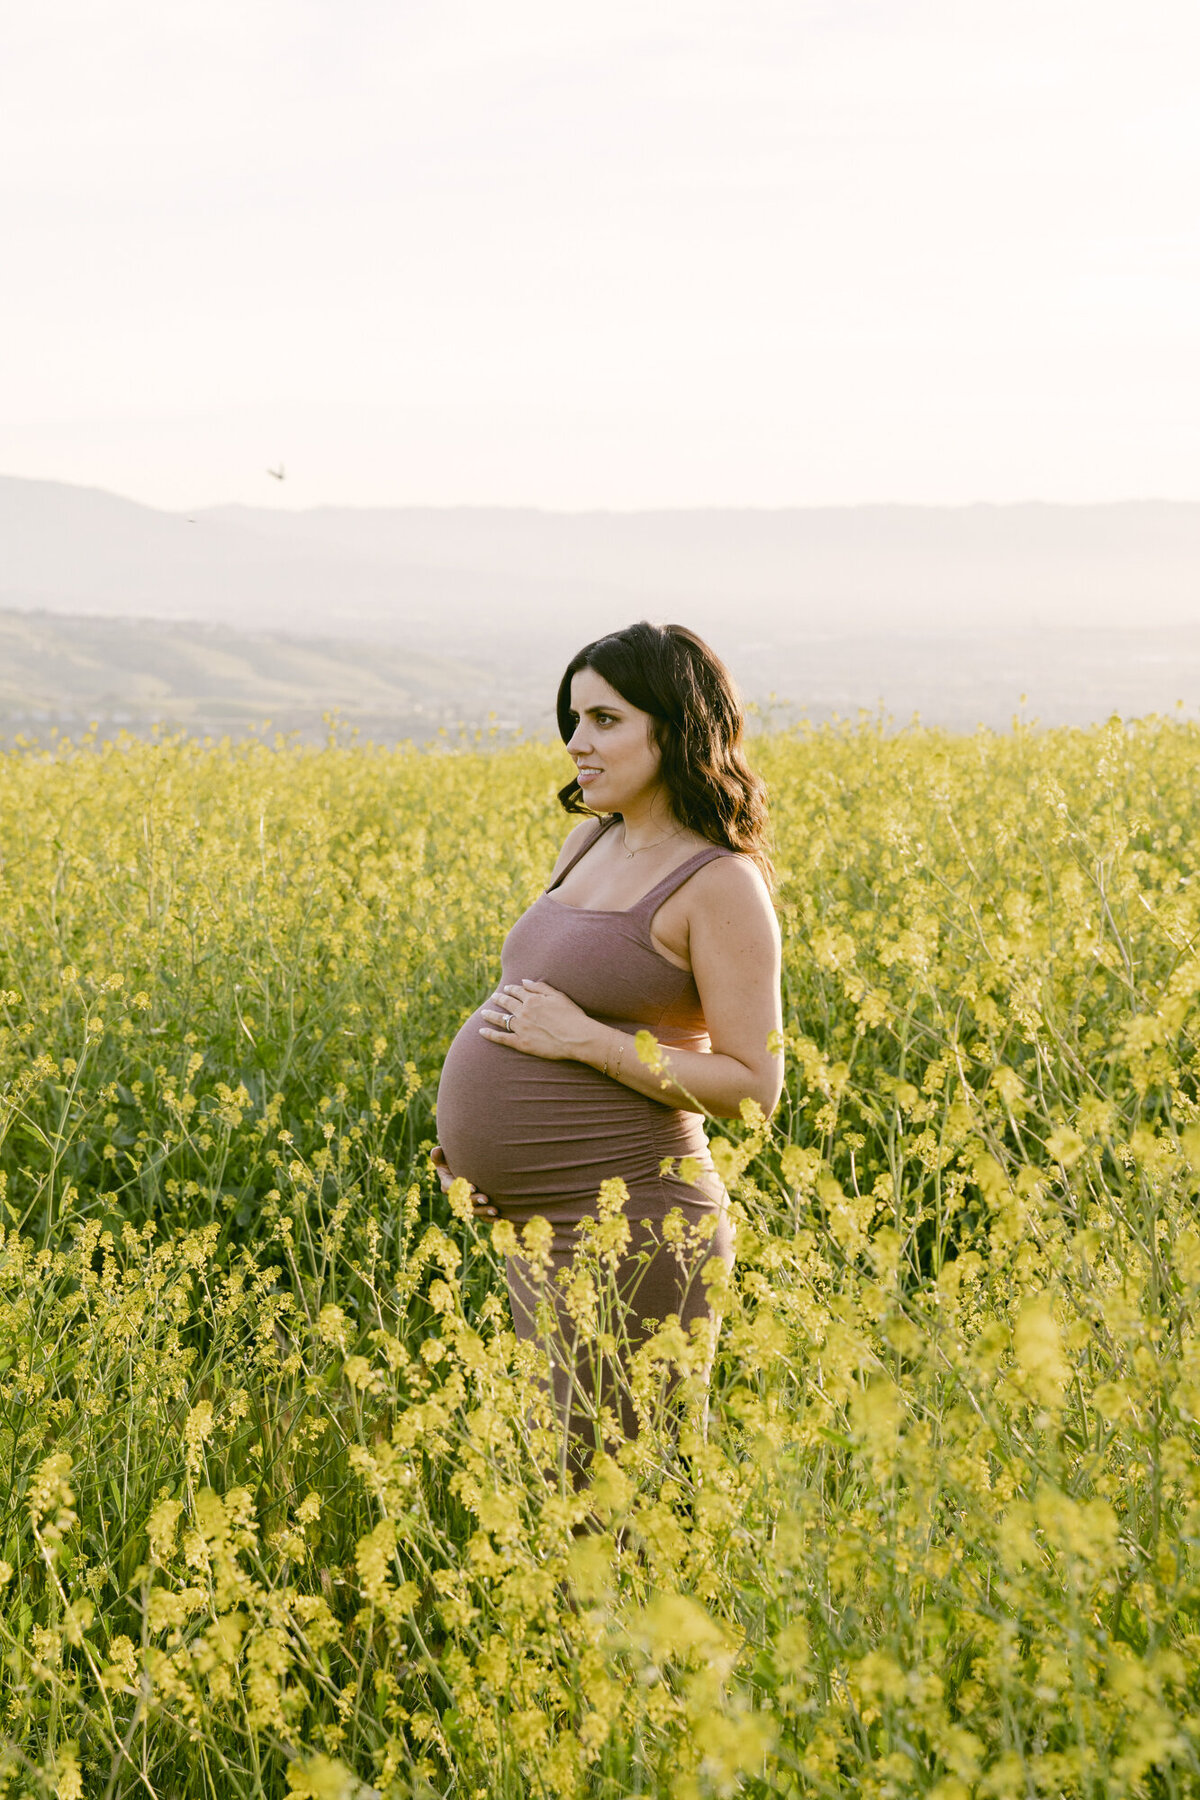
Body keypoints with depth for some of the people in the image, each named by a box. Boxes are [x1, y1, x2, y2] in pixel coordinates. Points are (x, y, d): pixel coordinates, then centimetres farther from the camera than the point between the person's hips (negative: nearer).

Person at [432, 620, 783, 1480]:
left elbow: (754, 1086, -16)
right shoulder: (591, 844, 11)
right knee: (561, 1462, 18)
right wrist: (471, 1131, 7)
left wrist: (582, 1039, -19)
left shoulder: (722, 884, -13)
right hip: (539, 1221, 9)